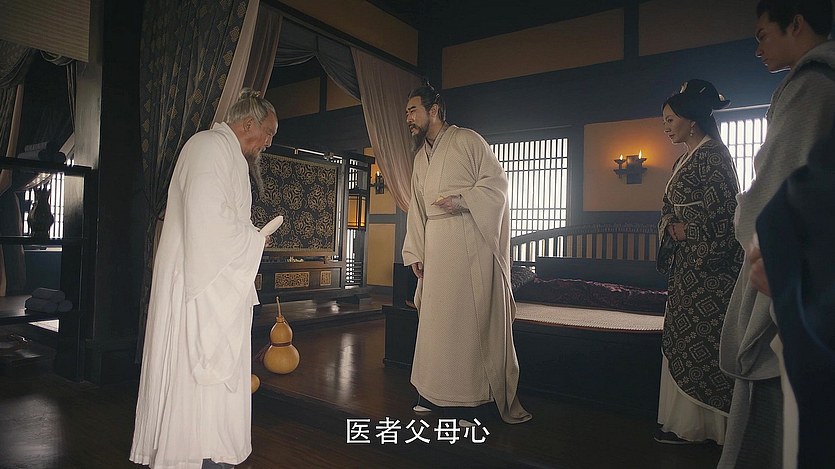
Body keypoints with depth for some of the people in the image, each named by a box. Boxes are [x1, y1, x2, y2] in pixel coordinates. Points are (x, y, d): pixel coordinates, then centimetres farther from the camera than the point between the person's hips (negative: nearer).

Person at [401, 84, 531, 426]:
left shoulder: (467, 140, 1)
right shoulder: (420, 157, 22)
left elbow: (496, 181, -5)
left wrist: (462, 200, -19)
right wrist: (414, 252, 13)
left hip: (471, 241, -6)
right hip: (436, 244, 6)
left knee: (475, 315, -4)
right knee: (436, 317, 6)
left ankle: (468, 397, 5)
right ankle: (436, 393, 16)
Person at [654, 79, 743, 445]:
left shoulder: (713, 154, -10)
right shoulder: (685, 159, 18)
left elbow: (721, 212, -19)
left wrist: (683, 230, -10)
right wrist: (669, 227, 0)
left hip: (708, 265, -10)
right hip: (686, 266, 10)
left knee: (703, 342, -3)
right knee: (682, 341, 11)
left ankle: (707, 423, 9)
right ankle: (686, 422, 19)